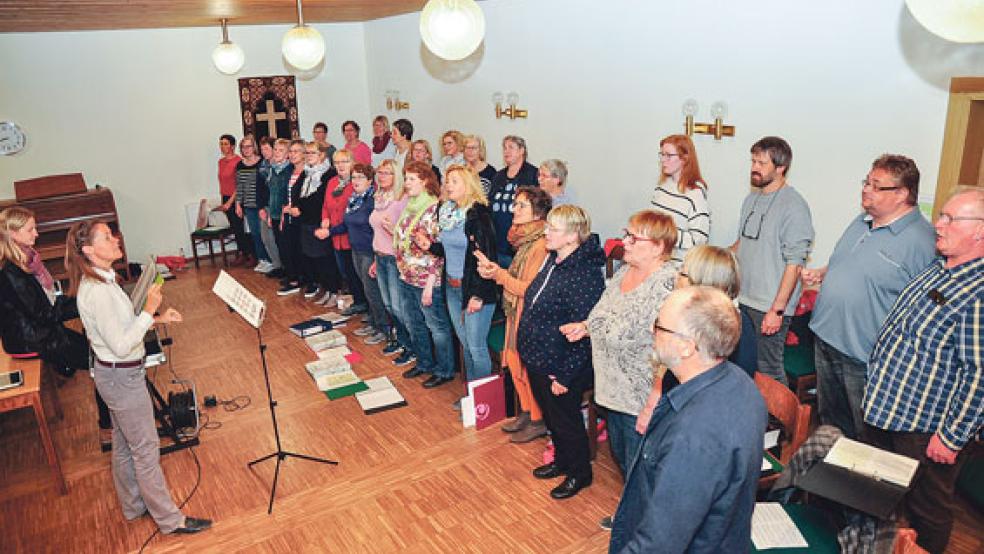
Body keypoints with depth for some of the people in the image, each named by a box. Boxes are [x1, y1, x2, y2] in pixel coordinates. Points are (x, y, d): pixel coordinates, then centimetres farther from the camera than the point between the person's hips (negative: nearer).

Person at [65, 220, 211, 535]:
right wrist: (149, 311, -25)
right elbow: (121, 345, -27)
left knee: (124, 445, 23)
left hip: (115, 374, 10)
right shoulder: (97, 291, -27)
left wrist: (157, 318, 3)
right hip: (122, 377, -10)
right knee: (146, 450, 2)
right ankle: (170, 520, 16)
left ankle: (133, 506, 41)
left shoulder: (100, 280, 4)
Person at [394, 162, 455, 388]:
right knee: (413, 324, 20)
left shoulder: (434, 208, -18)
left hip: (426, 280, -9)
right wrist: (392, 228, 5)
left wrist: (430, 284, -21)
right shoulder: (409, 206, 9)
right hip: (406, 277, 9)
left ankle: (444, 371, 20)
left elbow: (438, 249, -20)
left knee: (437, 326, 5)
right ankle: (424, 363, 38)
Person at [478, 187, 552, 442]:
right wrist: (495, 270, -1)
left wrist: (501, 275, -18)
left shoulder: (541, 245, -21)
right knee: (515, 362, 16)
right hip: (516, 312, 9)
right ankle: (526, 412, 32)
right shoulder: (524, 240, 9)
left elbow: (532, 289, -23)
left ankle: (539, 421, 20)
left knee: (530, 367, 3)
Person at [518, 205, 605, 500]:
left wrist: (565, 376, -22)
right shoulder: (553, 261, 2)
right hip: (537, 361, 9)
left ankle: (579, 473, 36)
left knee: (565, 421, 12)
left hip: (559, 369, -8)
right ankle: (561, 461, 48)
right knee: (550, 417, 25)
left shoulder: (585, 275, -28)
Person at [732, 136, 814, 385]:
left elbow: (795, 263, -17)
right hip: (743, 299, 7)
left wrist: (777, 309, -20)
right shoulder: (751, 199, 11)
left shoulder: (794, 206, -14)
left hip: (771, 306, -7)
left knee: (769, 371, 1)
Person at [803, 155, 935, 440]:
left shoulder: (921, 240, -17)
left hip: (866, 358, -8)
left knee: (866, 435, 10)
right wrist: (820, 274, 4)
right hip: (826, 339, 8)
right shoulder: (862, 222, 9)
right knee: (830, 419, 25)